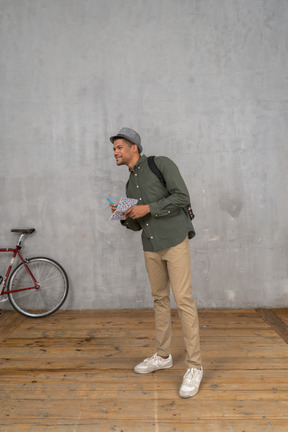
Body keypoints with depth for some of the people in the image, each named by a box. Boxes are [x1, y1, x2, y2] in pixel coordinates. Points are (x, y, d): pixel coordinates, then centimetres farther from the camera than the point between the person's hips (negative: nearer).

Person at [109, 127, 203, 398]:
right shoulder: (130, 184, 17)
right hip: (151, 247, 7)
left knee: (183, 300, -8)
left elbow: (182, 197, -13)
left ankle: (194, 366, 0)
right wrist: (125, 216, -2)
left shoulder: (161, 164, -3)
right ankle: (163, 356, 26)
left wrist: (147, 208, -15)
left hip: (174, 240, -7)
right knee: (160, 299, 13)